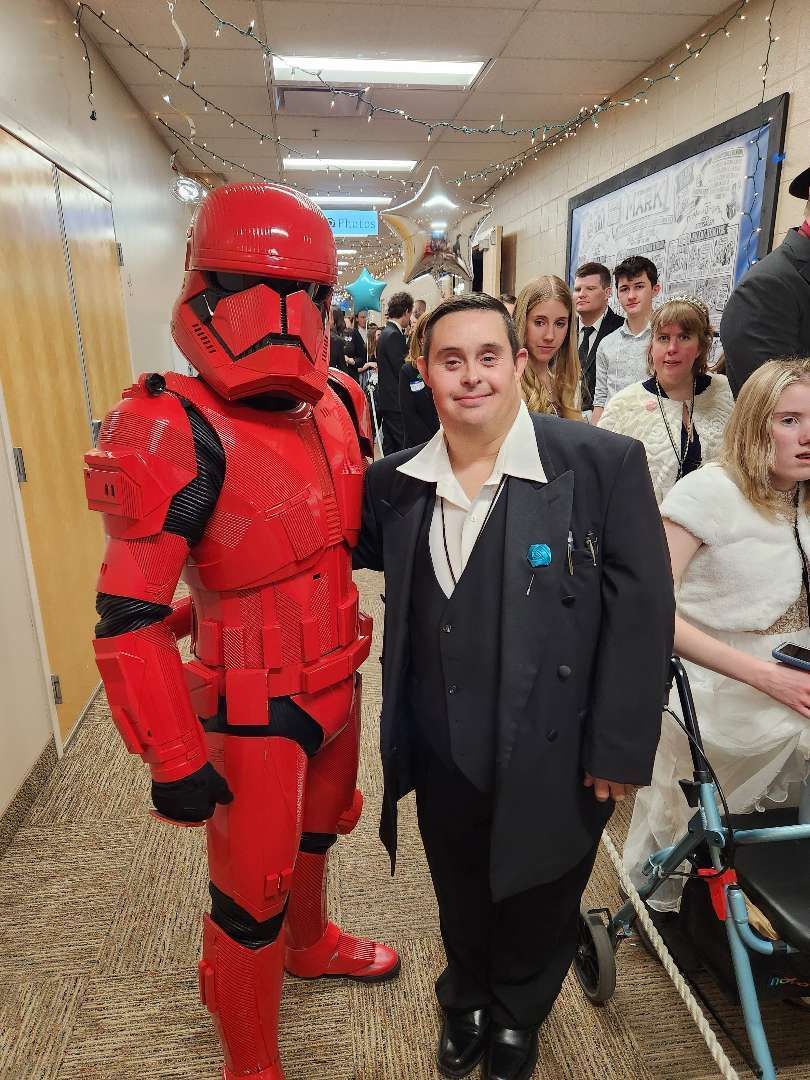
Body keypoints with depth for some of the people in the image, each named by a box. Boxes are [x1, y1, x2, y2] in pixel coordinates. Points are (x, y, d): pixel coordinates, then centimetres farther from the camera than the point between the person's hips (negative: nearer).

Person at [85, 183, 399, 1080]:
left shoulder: (338, 404, -3)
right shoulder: (179, 436, -24)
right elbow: (129, 620, -22)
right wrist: (172, 761, -18)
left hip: (336, 684, 7)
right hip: (253, 712, -6)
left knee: (315, 833, 30)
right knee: (249, 894, 13)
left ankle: (310, 946, 61)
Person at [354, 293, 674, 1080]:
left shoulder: (604, 463, -16)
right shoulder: (395, 483, -5)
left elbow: (641, 613, -13)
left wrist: (619, 749, -12)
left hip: (555, 755, -2)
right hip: (444, 756, 3)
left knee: (538, 908, 24)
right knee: (460, 903, 27)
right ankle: (465, 1003, 60)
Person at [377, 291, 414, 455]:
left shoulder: (387, 332, 15)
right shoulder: (394, 335, -15)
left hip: (387, 400, 10)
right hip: (395, 403, -10)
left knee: (390, 447, 13)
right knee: (403, 446, -7)